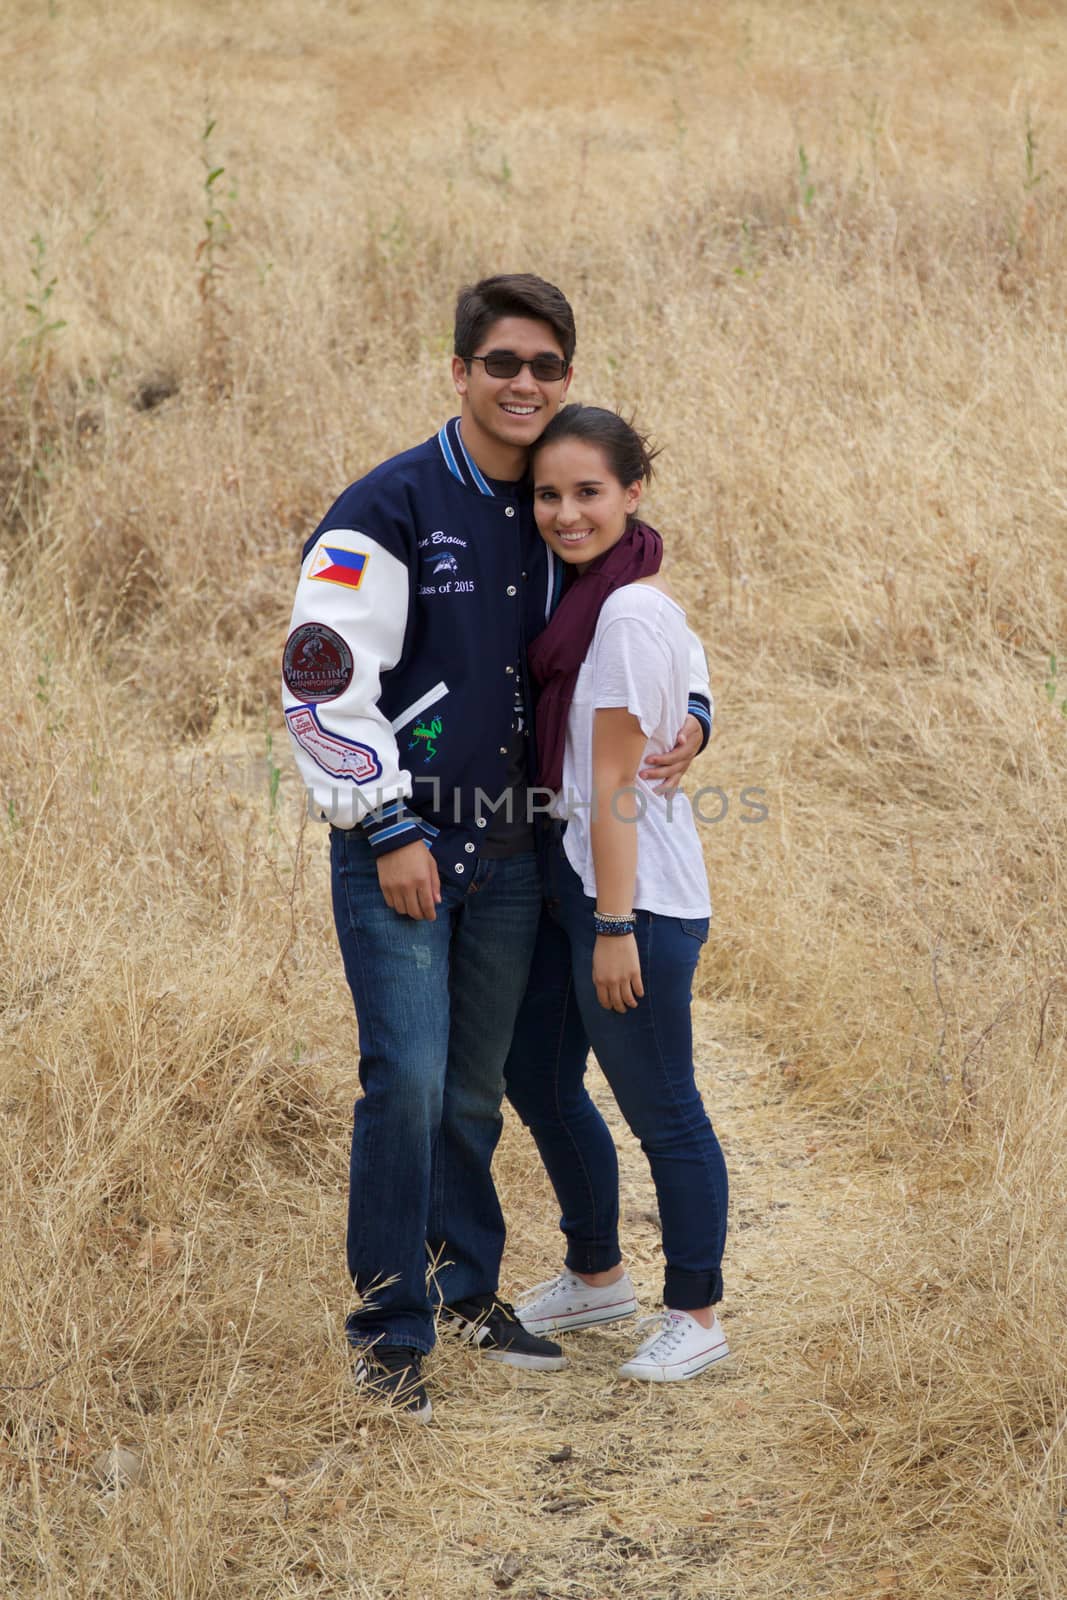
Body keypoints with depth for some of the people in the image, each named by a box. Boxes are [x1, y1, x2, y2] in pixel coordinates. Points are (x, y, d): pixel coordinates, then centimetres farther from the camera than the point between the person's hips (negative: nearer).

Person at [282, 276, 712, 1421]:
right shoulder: (391, 510, -10)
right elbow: (323, 678, -14)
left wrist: (691, 712, 3)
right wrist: (389, 830, -15)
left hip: (509, 853, 6)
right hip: (396, 847, -5)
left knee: (475, 1090, 14)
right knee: (407, 1081, -10)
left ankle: (469, 1290, 30)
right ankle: (391, 1327, 3)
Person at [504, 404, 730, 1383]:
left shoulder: (628, 613, -18)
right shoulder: (598, 594, 10)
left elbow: (614, 786, -19)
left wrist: (614, 925, -17)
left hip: (638, 895, -10)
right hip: (578, 878, 10)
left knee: (660, 1109, 2)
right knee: (537, 1077, 20)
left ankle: (696, 1316, 16)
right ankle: (597, 1275, 37)